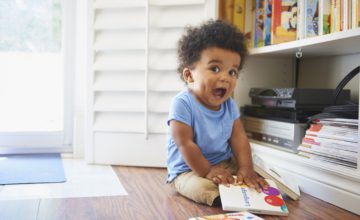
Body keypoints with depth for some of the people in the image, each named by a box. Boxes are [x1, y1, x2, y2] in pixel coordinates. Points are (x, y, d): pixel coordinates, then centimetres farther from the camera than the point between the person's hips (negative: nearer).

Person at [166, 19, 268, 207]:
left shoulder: (229, 105, 1)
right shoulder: (183, 104, -20)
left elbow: (238, 137, -2)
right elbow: (185, 144, -21)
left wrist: (246, 168, -15)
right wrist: (207, 172, -22)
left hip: (226, 164, 7)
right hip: (188, 170, -6)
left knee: (258, 183, -6)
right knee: (205, 189, -35)